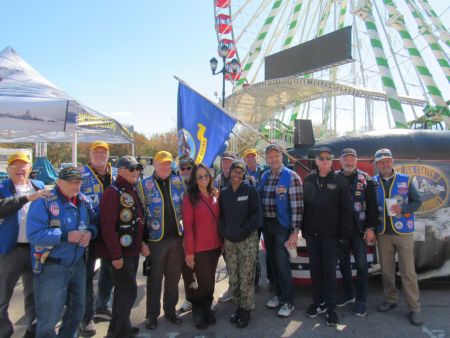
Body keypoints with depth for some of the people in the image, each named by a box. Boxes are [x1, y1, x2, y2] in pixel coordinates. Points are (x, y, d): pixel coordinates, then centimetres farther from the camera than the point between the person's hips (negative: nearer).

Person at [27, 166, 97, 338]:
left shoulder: (84, 201, 4)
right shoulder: (44, 201, -16)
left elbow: (94, 222, 12)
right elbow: (34, 234, -22)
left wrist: (90, 232, -11)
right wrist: (66, 236, -27)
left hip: (78, 264, 6)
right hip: (52, 267, -6)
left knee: (78, 308, 19)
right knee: (49, 316, 6)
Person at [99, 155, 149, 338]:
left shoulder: (134, 190, 12)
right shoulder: (112, 192, -17)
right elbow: (108, 226, -23)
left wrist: (142, 242, 12)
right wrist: (116, 255, -23)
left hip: (133, 250, 9)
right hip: (120, 253, -9)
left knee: (123, 290, 18)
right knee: (129, 290, -2)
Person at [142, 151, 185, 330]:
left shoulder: (178, 181, 4)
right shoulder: (146, 184, -5)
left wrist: (184, 228, 5)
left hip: (177, 237, 3)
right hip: (157, 239, -3)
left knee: (173, 277, 15)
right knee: (155, 279, 9)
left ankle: (170, 310, 32)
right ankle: (152, 315, 25)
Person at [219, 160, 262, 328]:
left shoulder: (250, 190, -3)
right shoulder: (224, 192, 9)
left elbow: (256, 213, -6)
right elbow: (221, 214, 12)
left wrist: (244, 231, -12)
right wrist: (223, 231, -1)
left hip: (248, 239, -4)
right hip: (229, 240, 4)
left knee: (246, 277, -1)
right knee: (233, 277, 10)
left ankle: (246, 309, 13)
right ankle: (239, 306, 26)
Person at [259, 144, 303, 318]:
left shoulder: (291, 177, -11)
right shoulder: (264, 176, 9)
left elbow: (297, 206, -15)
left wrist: (295, 232, -19)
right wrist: (260, 222, 8)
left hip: (282, 225, -6)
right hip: (266, 225, 6)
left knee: (282, 263, -4)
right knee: (272, 261, 14)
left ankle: (288, 302, 12)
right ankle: (279, 294, 30)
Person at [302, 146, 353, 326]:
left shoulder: (340, 181, -4)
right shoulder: (308, 180, 5)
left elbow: (346, 210, -7)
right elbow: (303, 205, 7)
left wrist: (344, 234, -11)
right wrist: (303, 229, 4)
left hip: (330, 234, -3)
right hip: (311, 233, 3)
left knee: (329, 270, 3)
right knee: (315, 269, 11)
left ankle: (331, 307, 15)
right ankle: (318, 302, 26)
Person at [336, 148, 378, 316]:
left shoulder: (365, 180, -1)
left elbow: (372, 205, -4)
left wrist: (370, 227, -9)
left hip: (359, 229, -2)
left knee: (361, 264, 1)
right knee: (343, 263, 13)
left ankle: (361, 300, 14)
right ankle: (348, 294, 29)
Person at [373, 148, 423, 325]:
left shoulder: (405, 180, -2)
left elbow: (417, 202, 1)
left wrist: (403, 209, -18)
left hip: (403, 232, -2)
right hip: (383, 233, 2)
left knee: (408, 271, 0)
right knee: (386, 269, 11)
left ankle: (414, 308, 10)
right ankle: (390, 299, 28)